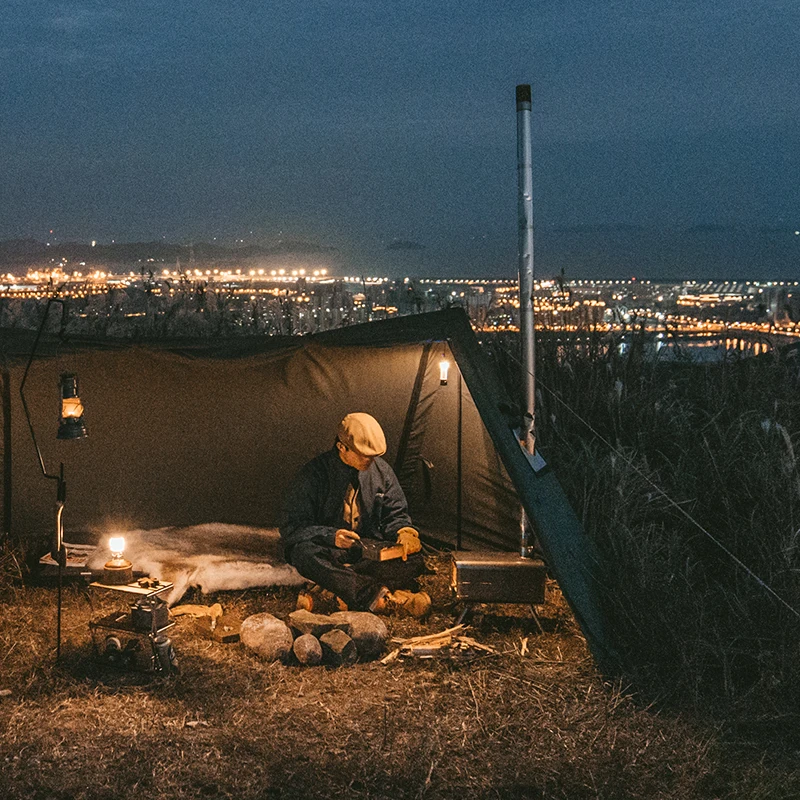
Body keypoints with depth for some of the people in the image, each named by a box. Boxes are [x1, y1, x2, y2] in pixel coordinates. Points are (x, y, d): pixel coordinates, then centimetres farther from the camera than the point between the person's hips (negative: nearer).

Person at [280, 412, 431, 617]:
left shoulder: (381, 470, 2)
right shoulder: (313, 474, -10)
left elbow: (395, 515, 10)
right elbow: (292, 526, -11)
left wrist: (404, 532, -15)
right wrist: (331, 537, -29)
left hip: (368, 549, 3)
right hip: (329, 550, -3)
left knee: (413, 561, -25)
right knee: (305, 554, -39)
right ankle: (381, 597, -46)